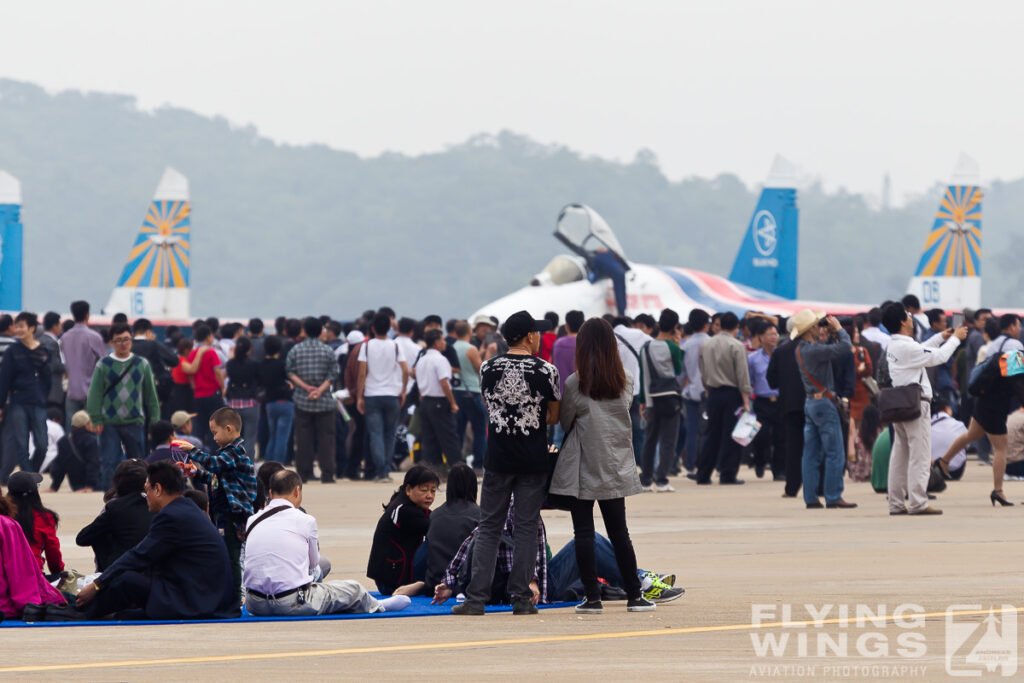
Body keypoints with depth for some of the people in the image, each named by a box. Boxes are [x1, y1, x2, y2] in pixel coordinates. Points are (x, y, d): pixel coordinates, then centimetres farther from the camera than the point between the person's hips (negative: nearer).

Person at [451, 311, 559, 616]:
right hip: (533, 461, -2)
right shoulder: (545, 371, -8)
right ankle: (521, 597, 4)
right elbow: (554, 417, 2)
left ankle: (476, 597, 0)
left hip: (498, 459, 2)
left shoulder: (488, 369, 1)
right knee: (526, 527, 4)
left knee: (489, 527, 6)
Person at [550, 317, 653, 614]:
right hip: (616, 467, 4)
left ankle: (592, 597, -1)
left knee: (584, 533, 1)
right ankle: (634, 595, 10)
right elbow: (624, 415, 10)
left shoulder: (575, 384, -10)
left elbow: (564, 422, 2)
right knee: (619, 532, 10)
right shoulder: (625, 383, 0)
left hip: (582, 467, -4)